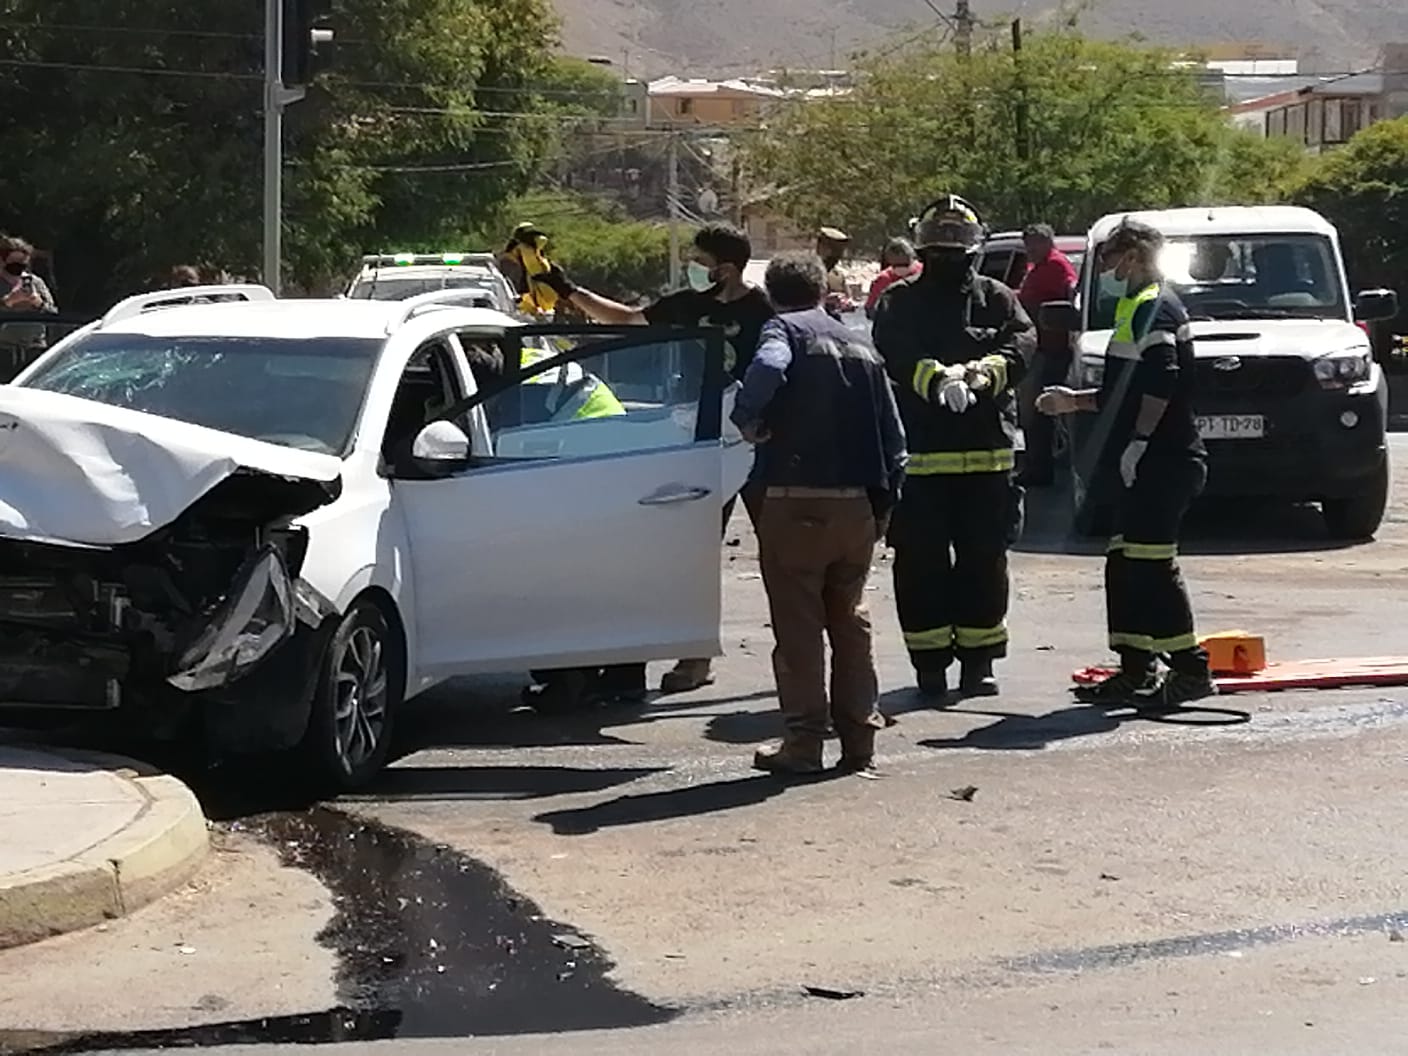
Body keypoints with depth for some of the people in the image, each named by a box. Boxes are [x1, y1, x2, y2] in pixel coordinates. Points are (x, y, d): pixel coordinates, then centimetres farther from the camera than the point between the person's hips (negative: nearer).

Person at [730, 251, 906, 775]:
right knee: (851, 622, 14)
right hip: (856, 505, 6)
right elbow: (894, 438, 15)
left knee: (798, 626, 0)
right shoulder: (860, 348, 17)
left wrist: (749, 420, -13)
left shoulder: (785, 330, -2)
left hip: (796, 503, -6)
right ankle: (859, 738, 16)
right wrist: (883, 505, 19)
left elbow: (767, 369, -28)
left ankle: (804, 741, 1)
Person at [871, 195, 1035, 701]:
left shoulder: (996, 299, 11)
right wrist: (936, 379, -32)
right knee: (921, 564, 1)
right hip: (918, 454, -1)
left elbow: (1021, 346, -6)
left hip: (987, 454, 2)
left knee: (984, 562, 6)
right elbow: (897, 357, -13)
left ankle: (979, 660, 15)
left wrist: (983, 371, -26)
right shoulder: (899, 302, 5)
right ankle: (929, 663, 10)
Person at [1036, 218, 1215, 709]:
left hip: (1163, 461, -11)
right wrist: (1074, 401, 27)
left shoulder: (1153, 306, -11)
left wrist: (1139, 440, -23)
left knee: (1151, 563, -12)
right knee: (1125, 563, 12)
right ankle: (1135, 669, 16)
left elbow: (1161, 383, -24)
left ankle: (1190, 668, -11)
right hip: (1153, 463, 11)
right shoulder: (1143, 306, 22)